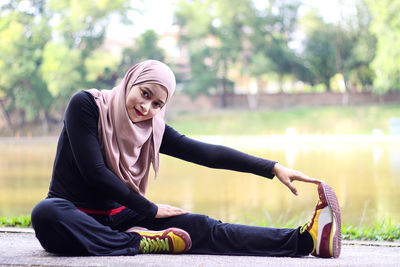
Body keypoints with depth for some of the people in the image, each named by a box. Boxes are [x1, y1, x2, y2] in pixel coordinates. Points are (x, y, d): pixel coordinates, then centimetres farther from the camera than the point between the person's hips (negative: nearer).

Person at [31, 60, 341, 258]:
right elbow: (94, 172, -17)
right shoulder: (86, 105, -11)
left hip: (117, 216, 4)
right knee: (46, 215, -41)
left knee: (200, 228, -15)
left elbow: (206, 153, 1)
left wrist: (273, 168, -6)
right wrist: (151, 210, -12)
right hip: (74, 213, -4)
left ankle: (305, 241, -28)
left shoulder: (153, 129, 3)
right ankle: (139, 243, -29)